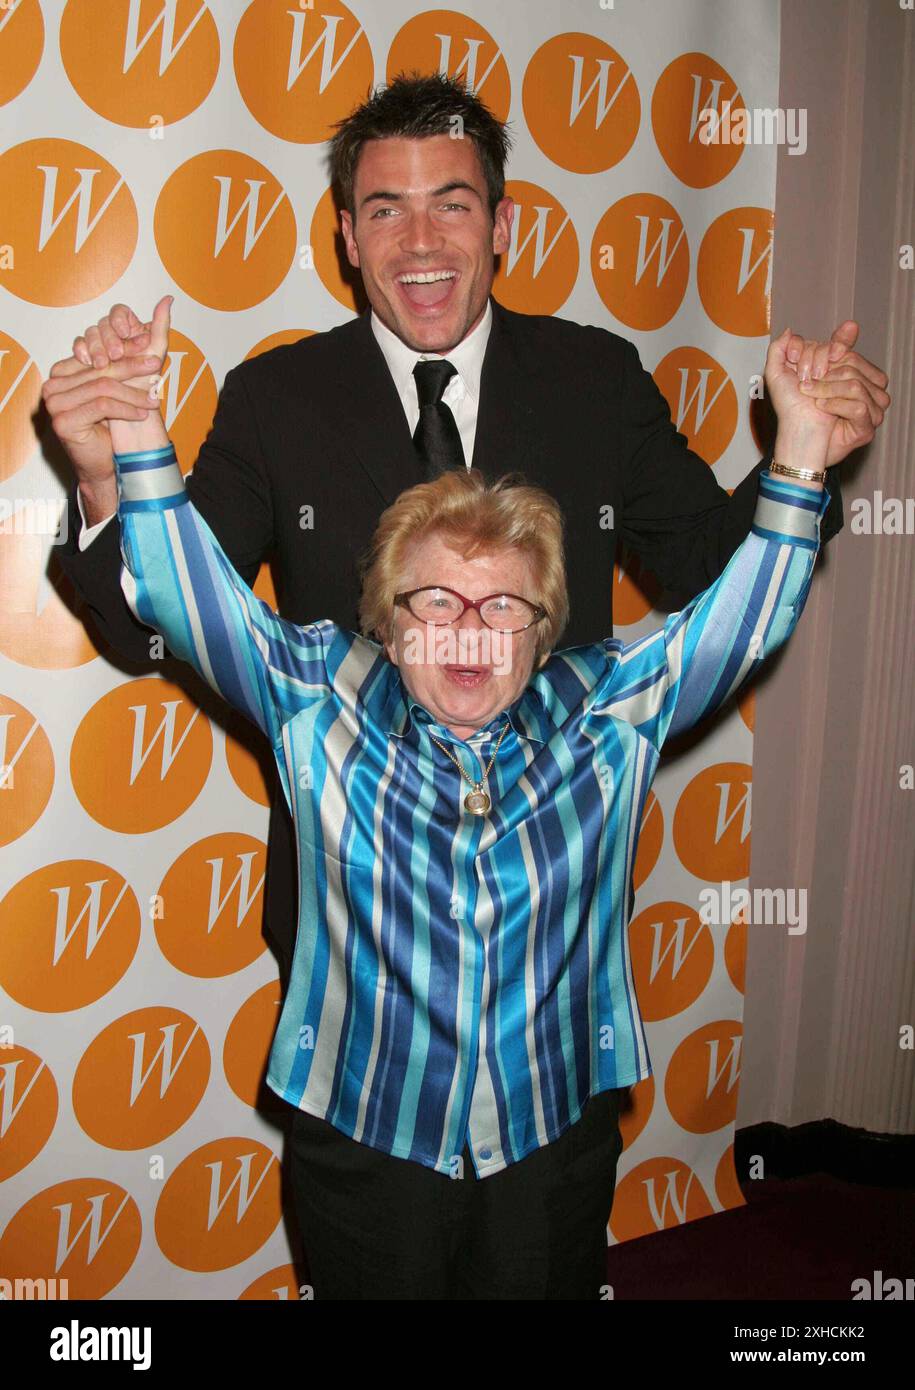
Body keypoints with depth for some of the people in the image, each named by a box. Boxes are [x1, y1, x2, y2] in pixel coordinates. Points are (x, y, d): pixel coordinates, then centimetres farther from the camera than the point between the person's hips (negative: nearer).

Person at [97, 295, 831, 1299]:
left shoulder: (604, 713, -4)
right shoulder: (327, 707, -7)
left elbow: (743, 619, -4)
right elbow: (185, 597, -12)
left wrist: (801, 461, -14)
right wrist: (137, 434, -23)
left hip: (558, 1140, 2)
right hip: (365, 1139, -1)